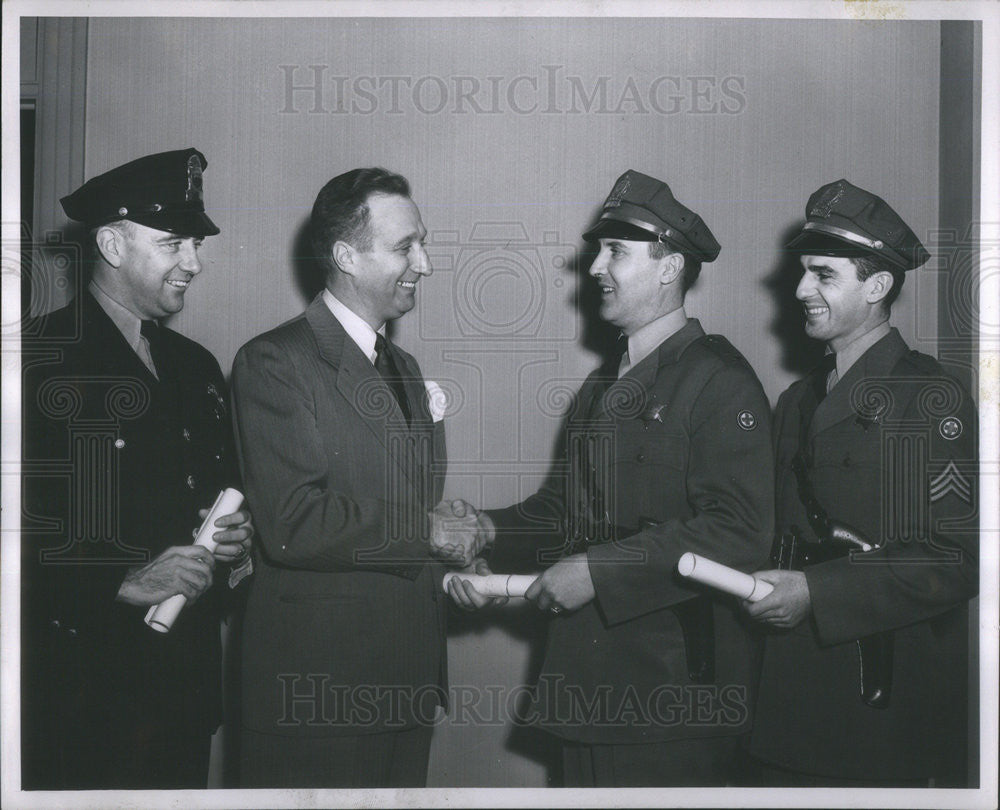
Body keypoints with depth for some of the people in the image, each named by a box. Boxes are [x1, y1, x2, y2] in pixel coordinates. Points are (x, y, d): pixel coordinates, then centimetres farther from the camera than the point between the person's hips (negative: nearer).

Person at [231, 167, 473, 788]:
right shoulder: (275, 363, -12)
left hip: (411, 680, 8)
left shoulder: (405, 368, 17)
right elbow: (292, 526, -22)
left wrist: (453, 567, 5)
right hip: (318, 688, -8)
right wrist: (426, 530, -15)